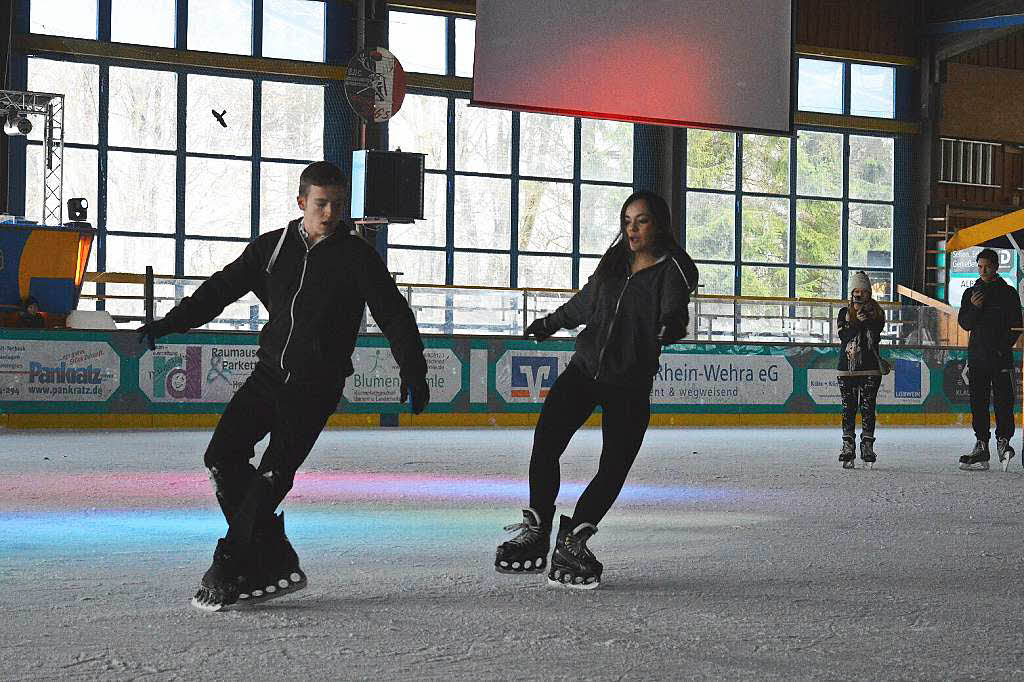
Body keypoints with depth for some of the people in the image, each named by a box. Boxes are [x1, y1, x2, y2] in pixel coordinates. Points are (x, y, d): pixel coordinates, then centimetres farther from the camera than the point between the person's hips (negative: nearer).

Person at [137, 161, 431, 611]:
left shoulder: (356, 256, -3)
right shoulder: (272, 248, 7)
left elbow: (393, 314, -5)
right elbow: (221, 289, 13)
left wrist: (413, 371, -15)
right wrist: (168, 324, 6)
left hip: (316, 385, -5)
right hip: (270, 372, 5)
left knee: (273, 475, -14)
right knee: (223, 455, -6)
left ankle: (229, 569, -4)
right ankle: (274, 563, 0)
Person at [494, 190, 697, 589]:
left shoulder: (670, 271, -7)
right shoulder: (613, 264, 9)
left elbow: (674, 317, -24)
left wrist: (671, 326, -49)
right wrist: (550, 323, 44)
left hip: (629, 387, -4)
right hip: (583, 371, 4)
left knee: (614, 469, -8)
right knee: (545, 445, -12)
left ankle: (572, 541, 4)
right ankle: (535, 533, -3)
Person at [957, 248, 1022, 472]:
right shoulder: (971, 293, 14)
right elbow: (964, 324, 7)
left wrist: (1002, 348, -10)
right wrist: (974, 308, -12)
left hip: (1001, 358, -3)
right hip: (977, 357, 3)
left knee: (1003, 401, -9)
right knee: (978, 403, 2)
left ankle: (1003, 440, -4)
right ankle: (981, 447, 4)